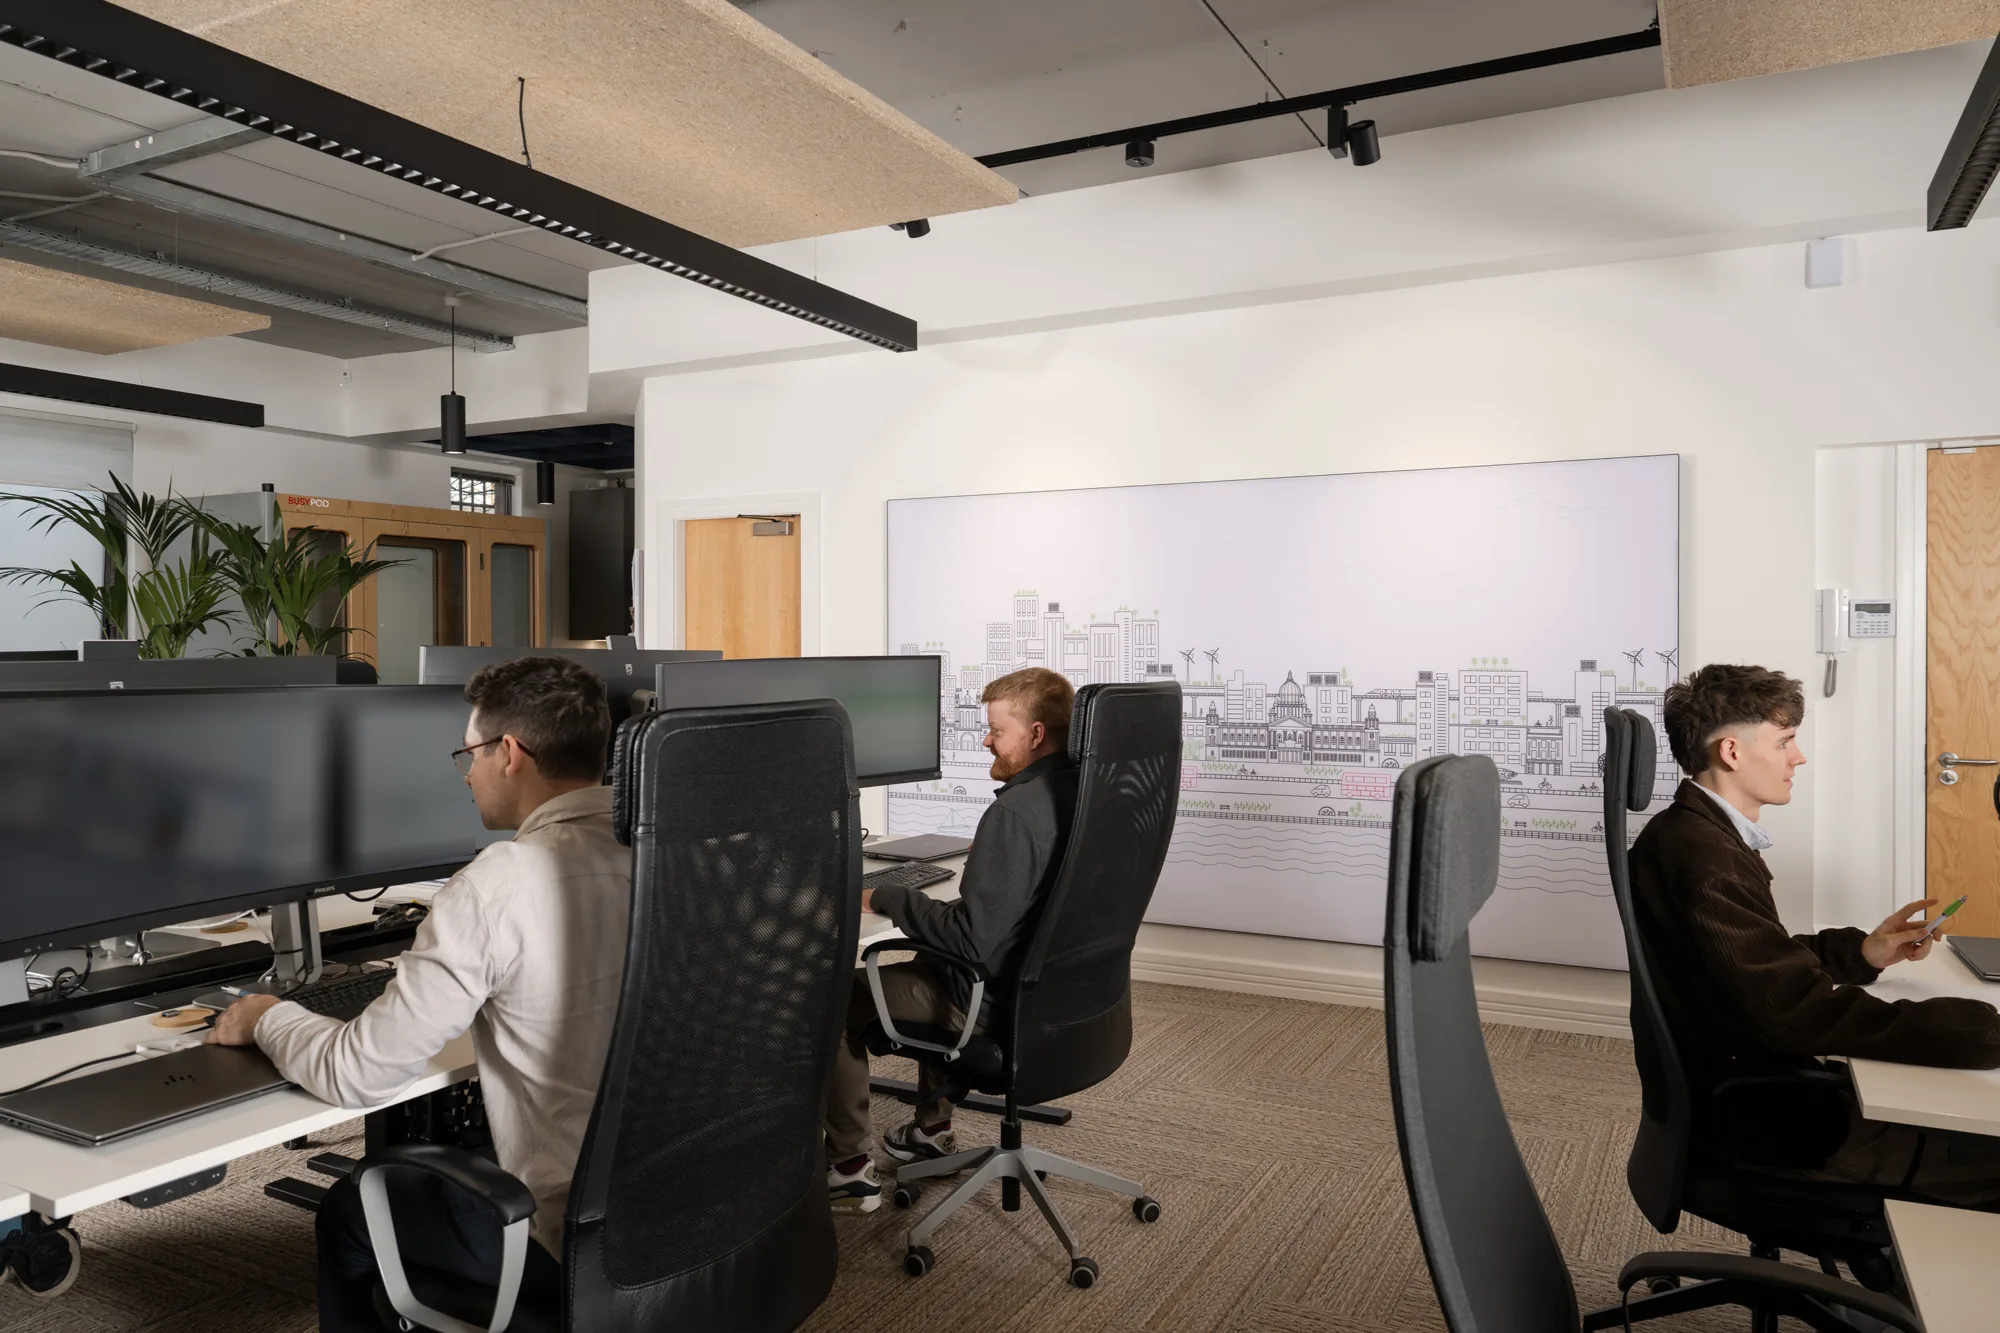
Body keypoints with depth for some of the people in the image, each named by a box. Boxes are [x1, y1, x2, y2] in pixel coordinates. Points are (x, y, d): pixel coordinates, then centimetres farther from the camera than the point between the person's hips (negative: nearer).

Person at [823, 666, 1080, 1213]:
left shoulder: (1015, 813, -28)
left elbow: (973, 941, -28)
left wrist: (884, 899, -18)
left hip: (1001, 1003, -9)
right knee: (931, 963, 35)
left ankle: (850, 1167, 17)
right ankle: (933, 1128, 42)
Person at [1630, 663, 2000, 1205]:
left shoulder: (1696, 833, 10)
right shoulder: (1701, 857, -25)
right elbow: (1798, 1008, -30)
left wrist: (1862, 951, 1)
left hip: (1747, 1079, 10)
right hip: (1752, 1117, -10)